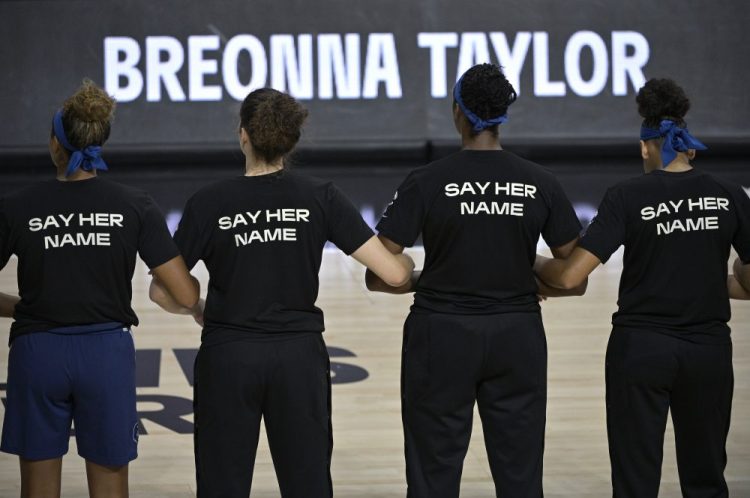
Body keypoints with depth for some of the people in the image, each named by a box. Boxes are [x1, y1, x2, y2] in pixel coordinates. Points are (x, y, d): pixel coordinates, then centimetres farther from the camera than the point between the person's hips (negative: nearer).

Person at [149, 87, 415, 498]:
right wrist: (407, 262, 16)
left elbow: (162, 291, -5)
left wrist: (196, 310, 16)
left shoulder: (209, 204, -8)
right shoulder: (321, 198, -5)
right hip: (299, 356, 1)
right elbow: (393, 273, -7)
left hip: (228, 357, -1)